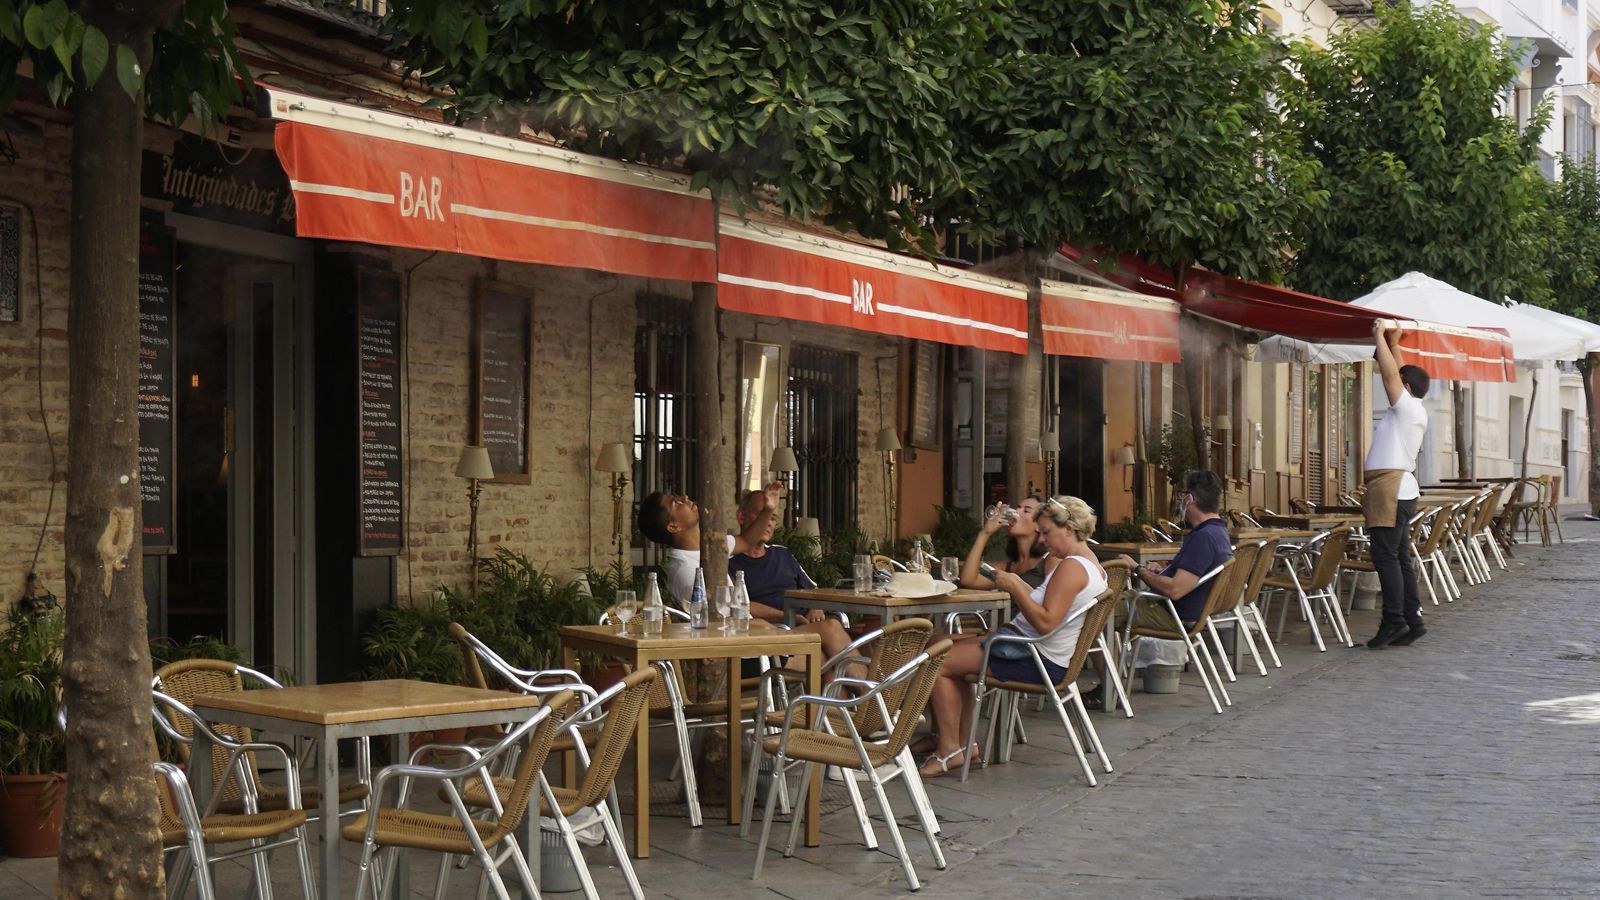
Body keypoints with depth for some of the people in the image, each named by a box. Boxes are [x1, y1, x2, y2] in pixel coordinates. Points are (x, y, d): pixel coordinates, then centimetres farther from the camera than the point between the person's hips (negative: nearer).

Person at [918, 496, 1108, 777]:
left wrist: (1015, 587, -21)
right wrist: (1018, 586, 6)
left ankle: (950, 750, -3)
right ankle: (964, 742, 15)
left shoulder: (1072, 567, -20)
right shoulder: (1089, 562, 13)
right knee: (950, 646, 18)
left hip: (1039, 661, -12)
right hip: (1038, 651, 12)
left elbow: (1045, 623, -28)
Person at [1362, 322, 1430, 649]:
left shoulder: (1408, 407, -7)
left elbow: (1390, 374, -12)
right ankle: (1412, 619, 10)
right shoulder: (1411, 411, 18)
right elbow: (1396, 375, 30)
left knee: (1386, 557, -13)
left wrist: (1381, 337, -3)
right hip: (1397, 490, 10)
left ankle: (1394, 621, -16)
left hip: (1391, 488, -10)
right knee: (1398, 558, 10)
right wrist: (1392, 345, 28)